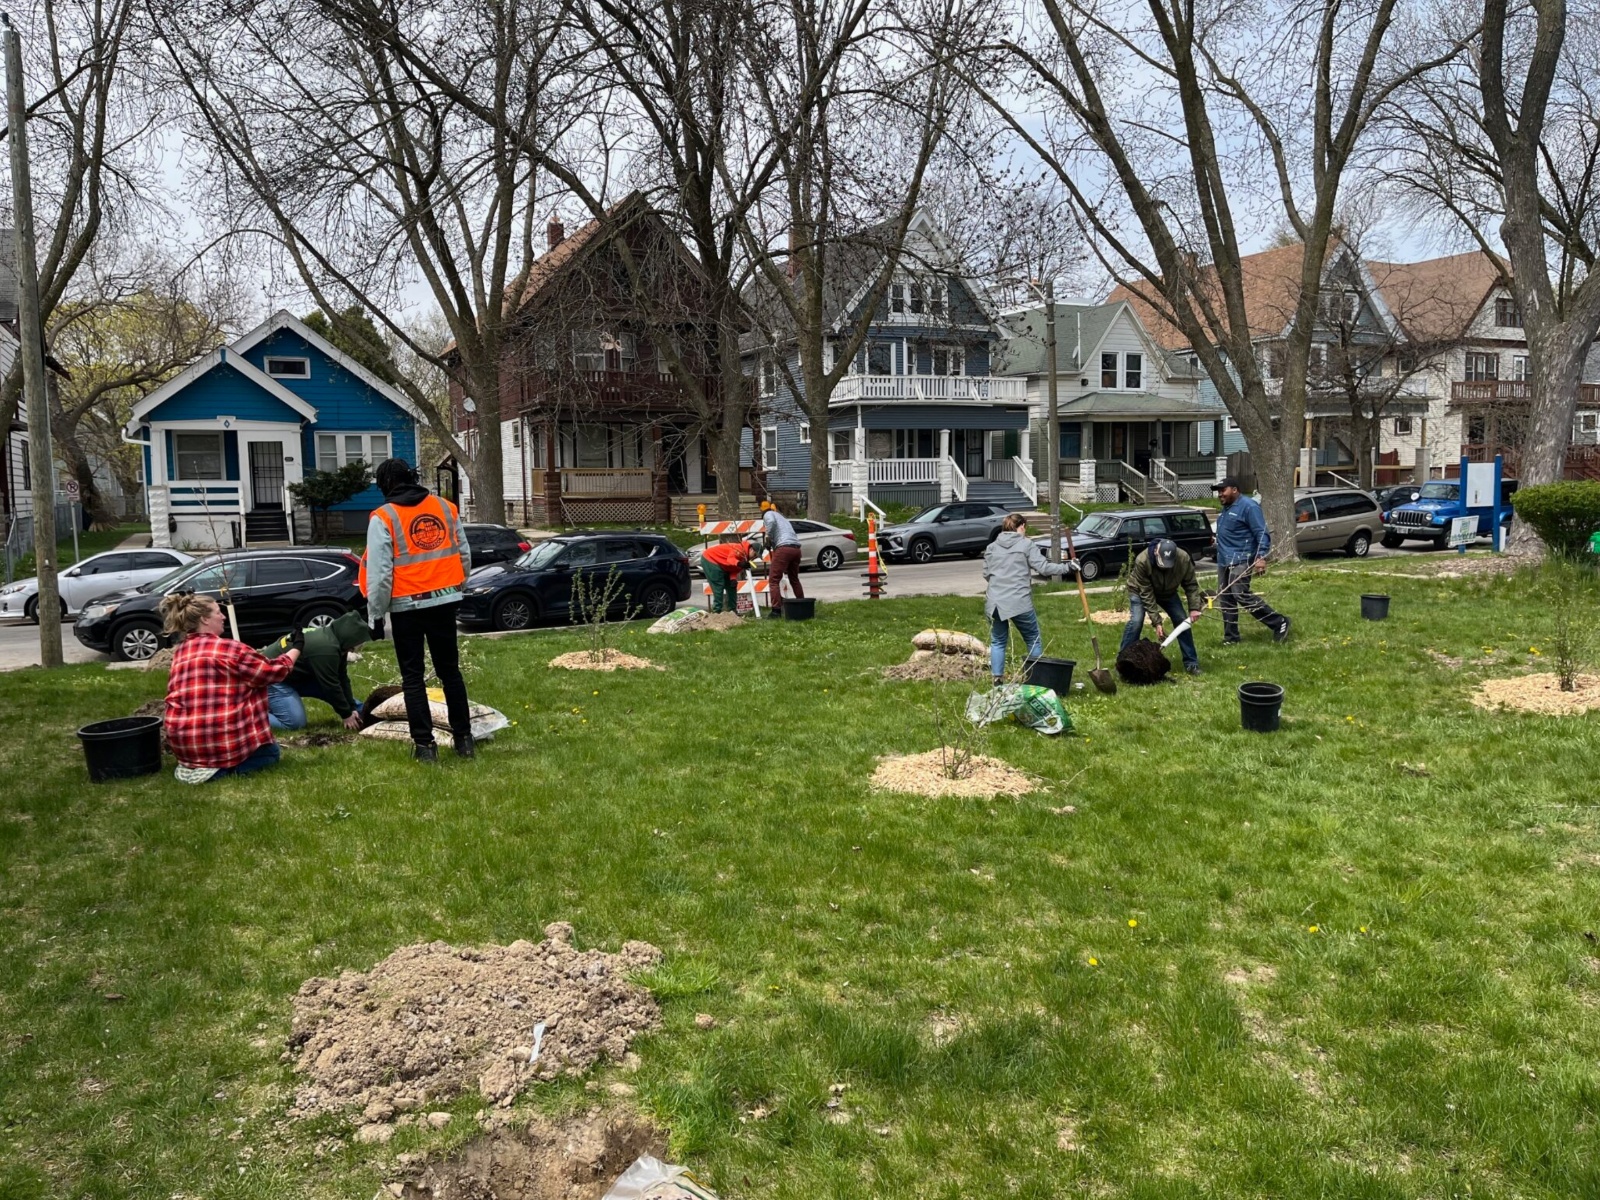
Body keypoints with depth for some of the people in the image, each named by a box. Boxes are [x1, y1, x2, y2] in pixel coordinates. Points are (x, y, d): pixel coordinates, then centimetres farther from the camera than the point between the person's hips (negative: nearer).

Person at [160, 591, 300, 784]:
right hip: (220, 742, -7)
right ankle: (218, 768, -6)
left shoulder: (180, 653, 9)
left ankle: (192, 764, 10)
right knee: (270, 752, 20)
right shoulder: (229, 648, -9)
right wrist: (296, 648, 16)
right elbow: (273, 671, 0)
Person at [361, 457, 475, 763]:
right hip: (444, 601, 4)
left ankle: (424, 744, 4)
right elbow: (465, 555, 9)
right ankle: (464, 737, 15)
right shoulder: (445, 507, 4)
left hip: (407, 606, -4)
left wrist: (376, 611, -2)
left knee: (413, 676, 6)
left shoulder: (383, 517, -9)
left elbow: (379, 572, -12)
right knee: (450, 671, 13)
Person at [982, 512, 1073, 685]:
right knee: (1034, 640, 11)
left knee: (997, 642, 14)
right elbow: (1044, 567, -7)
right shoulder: (1026, 545, -1)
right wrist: (1067, 567, 3)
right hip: (1019, 602, -4)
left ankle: (997, 680, 9)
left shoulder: (991, 547, 12)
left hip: (994, 602, 4)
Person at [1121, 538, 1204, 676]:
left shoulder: (1184, 559, -31)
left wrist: (1194, 608, -25)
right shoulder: (1142, 561, -40)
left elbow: (1191, 584, -14)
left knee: (1182, 621, -5)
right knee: (1136, 621, -22)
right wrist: (1157, 622, -34)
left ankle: (1191, 663, 7)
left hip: (1168, 592, 3)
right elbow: (1146, 595, -34)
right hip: (1141, 591, -3)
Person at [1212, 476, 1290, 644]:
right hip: (1223, 561, 10)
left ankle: (1279, 623, -4)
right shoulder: (1226, 508, 18)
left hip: (1240, 561, -9)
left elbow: (1262, 534, -16)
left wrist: (1261, 557, -25)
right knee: (1225, 599, 7)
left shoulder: (1248, 506, -11)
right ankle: (1231, 637, 14)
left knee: (1242, 596, -16)